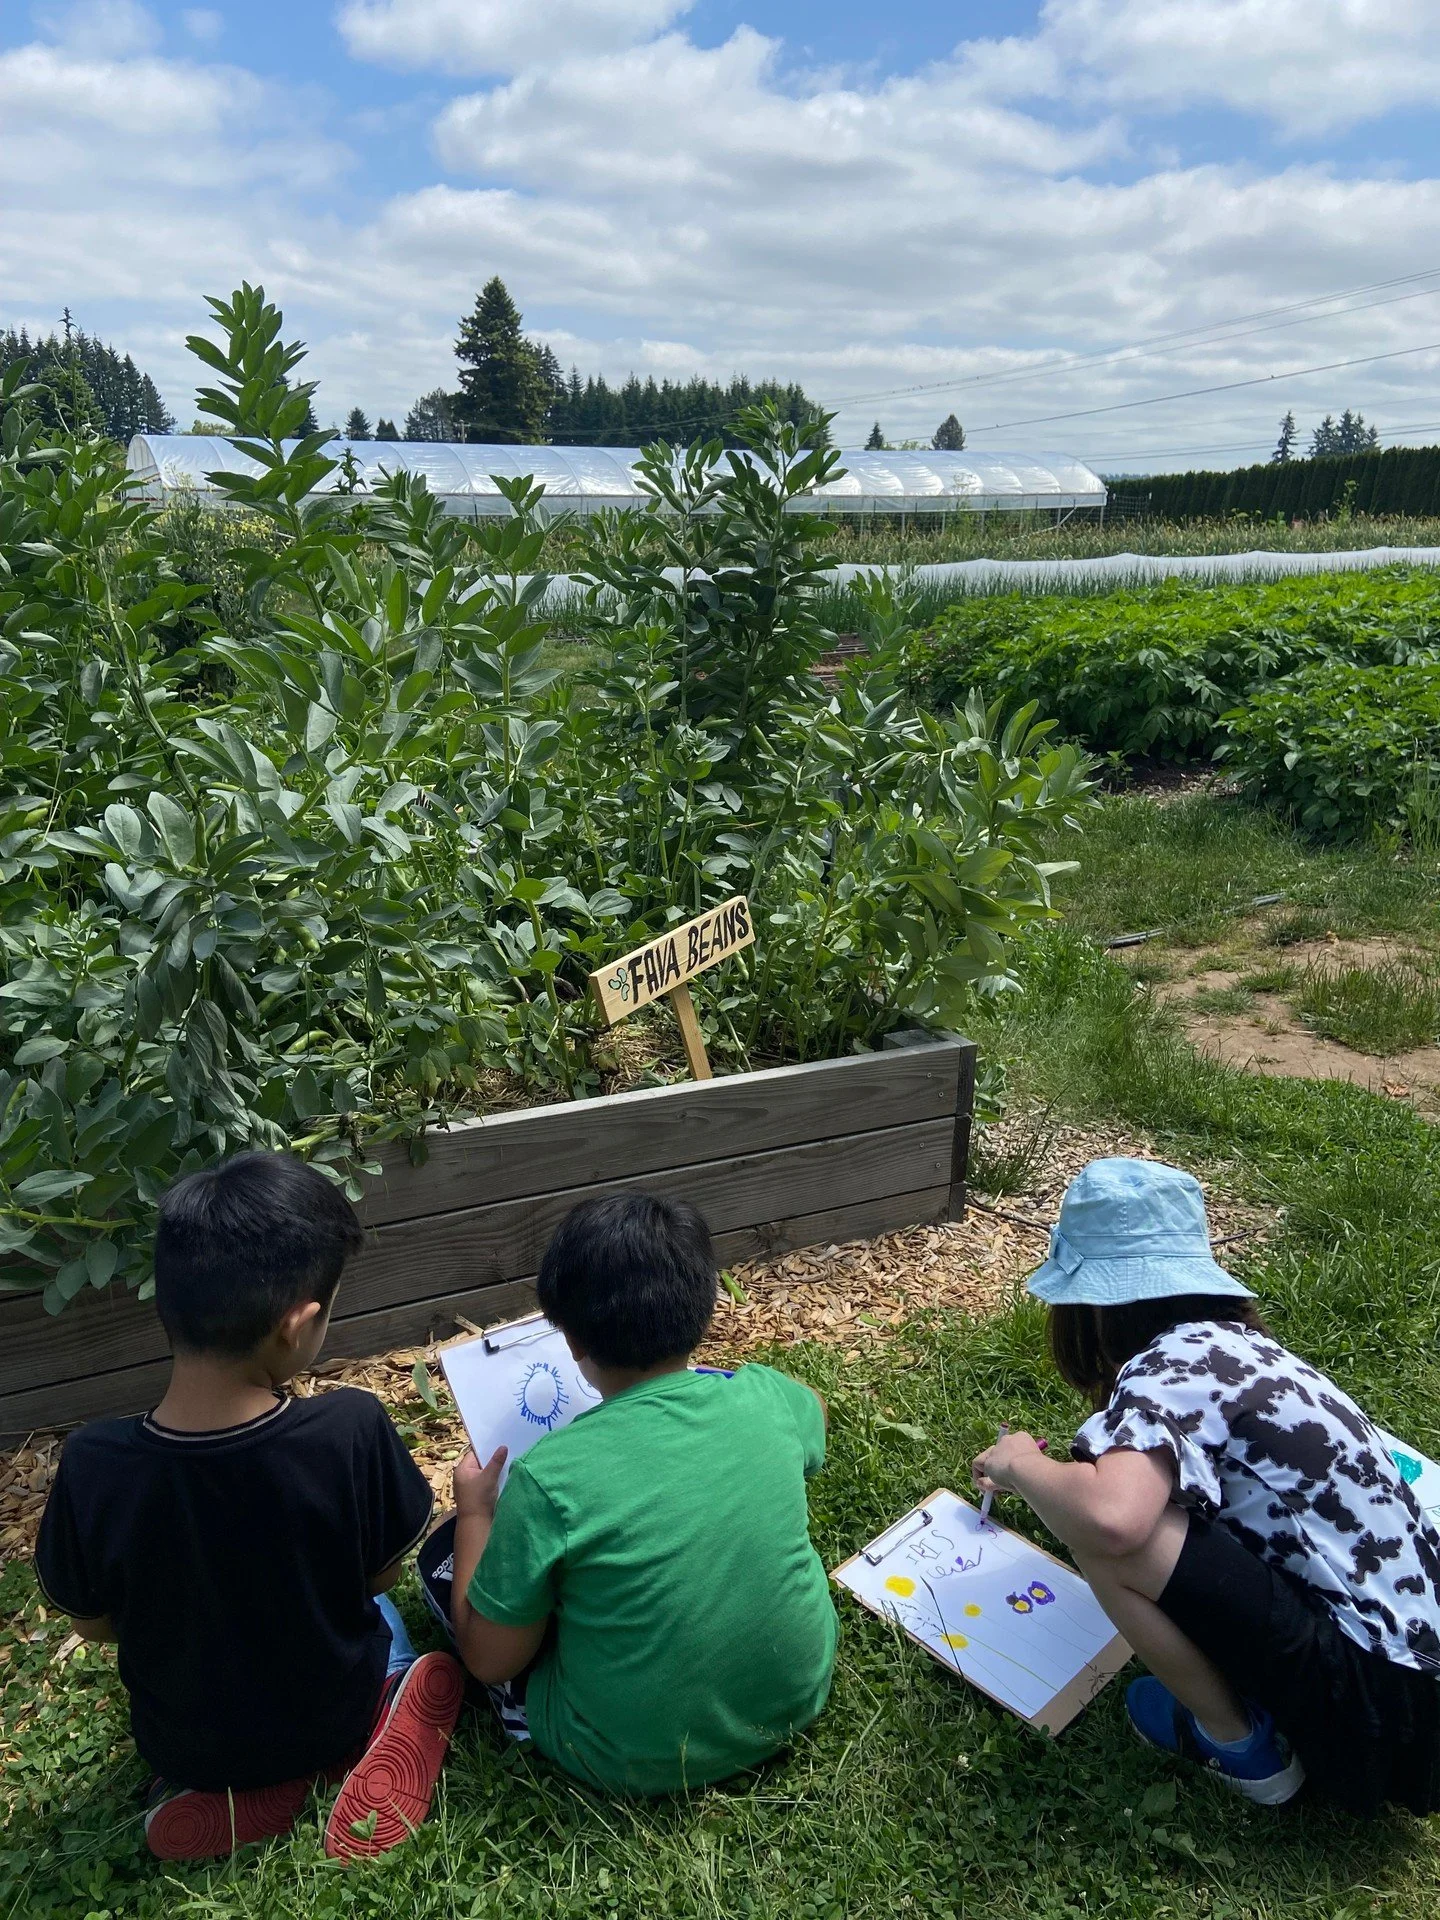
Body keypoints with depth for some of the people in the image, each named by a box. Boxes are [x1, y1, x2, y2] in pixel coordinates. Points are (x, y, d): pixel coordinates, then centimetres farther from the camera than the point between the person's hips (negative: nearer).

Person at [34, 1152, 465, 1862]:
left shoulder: (93, 1465, -31)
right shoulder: (353, 1430, -34)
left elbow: (93, 1623, -11)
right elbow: (380, 1574, -14)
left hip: (183, 1747, 1)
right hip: (335, 1716, -1)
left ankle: (221, 1799, 11)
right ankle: (356, 1763, 8)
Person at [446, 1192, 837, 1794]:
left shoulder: (548, 1477, -28)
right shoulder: (767, 1397, -16)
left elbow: (489, 1661, -12)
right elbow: (812, 1410, 12)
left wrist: (475, 1511, 1)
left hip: (640, 1760, -3)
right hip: (796, 1701, 4)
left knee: (446, 1552, 10)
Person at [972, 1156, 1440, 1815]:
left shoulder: (1169, 1367, -19)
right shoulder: (1232, 1341, 8)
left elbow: (1109, 1518, -38)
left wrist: (1022, 1465, -17)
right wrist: (1036, 1477, 32)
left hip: (1378, 1704, -9)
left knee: (1109, 1533, -20)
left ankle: (1237, 1744, 4)